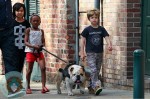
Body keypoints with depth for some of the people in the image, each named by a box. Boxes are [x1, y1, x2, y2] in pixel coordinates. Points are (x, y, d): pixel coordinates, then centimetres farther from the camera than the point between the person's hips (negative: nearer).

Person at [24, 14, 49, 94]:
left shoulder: (41, 31, 11)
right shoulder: (28, 30, 1)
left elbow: (43, 42, 10)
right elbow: (26, 42, -5)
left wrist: (41, 46, -14)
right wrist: (34, 46, -20)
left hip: (39, 51, 2)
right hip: (30, 51, -2)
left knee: (43, 68, -13)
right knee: (29, 70, 3)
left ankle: (43, 86, -14)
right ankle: (28, 87, 14)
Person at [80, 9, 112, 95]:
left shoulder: (101, 29, 4)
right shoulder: (87, 30, -4)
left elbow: (107, 37, -4)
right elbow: (83, 41, 0)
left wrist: (109, 45, -24)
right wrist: (82, 53, -3)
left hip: (99, 53, 4)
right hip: (90, 53, -4)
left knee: (97, 72, 10)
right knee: (93, 70, -18)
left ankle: (91, 87, 22)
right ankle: (97, 86, -24)